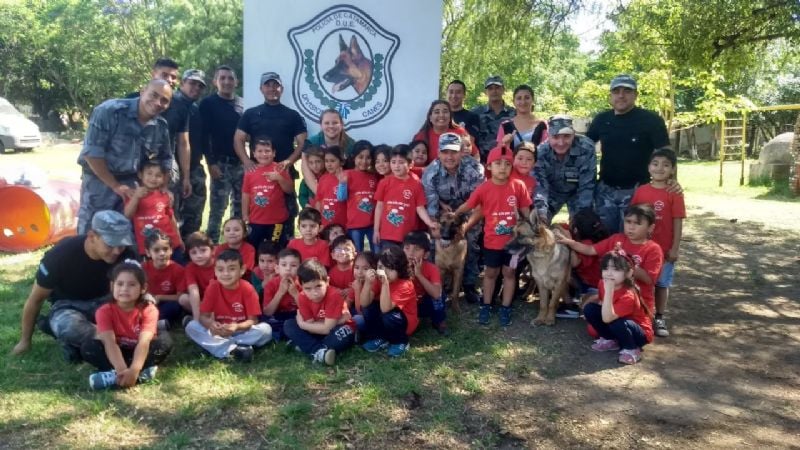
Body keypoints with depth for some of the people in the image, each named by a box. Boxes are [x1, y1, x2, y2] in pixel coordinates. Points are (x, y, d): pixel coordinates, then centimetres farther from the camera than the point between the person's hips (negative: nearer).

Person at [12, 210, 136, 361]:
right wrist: (25, 341, -1)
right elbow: (35, 299, -11)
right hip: (68, 306, -3)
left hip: (103, 302, 4)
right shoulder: (62, 254, -26)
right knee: (70, 327, -40)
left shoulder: (125, 255, -20)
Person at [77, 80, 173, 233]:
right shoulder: (109, 111, -17)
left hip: (131, 183, 5)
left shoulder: (161, 126, 0)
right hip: (100, 180, -4)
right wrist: (115, 186, -16)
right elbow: (92, 152, -18)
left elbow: (164, 159, 16)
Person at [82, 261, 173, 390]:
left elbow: (144, 342, -30)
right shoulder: (104, 311, -16)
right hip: (116, 354, 1)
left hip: (139, 353, -1)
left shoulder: (149, 310, -18)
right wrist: (122, 370, -45)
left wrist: (134, 370, -46)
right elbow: (109, 342, -29)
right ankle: (143, 372, -34)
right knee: (88, 347, -26)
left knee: (165, 339, -28)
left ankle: (115, 376, -32)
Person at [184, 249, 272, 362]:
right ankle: (233, 349, -34)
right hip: (219, 331, 2)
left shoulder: (247, 289, -15)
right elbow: (203, 316, -10)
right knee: (191, 327, -22)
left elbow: (253, 320, -17)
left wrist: (237, 327, -38)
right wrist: (210, 324, -34)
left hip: (241, 331, -2)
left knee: (265, 329, -29)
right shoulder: (213, 287, -9)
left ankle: (221, 346, -26)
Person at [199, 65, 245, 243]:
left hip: (240, 162, 4)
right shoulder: (208, 103, -1)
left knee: (240, 207, 10)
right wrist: (211, 163, -13)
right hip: (220, 163, -4)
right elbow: (204, 135, -6)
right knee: (217, 208, -4)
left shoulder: (242, 104, 11)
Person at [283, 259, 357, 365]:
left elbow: (327, 328, -28)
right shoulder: (303, 298, -16)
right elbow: (311, 325, -17)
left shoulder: (333, 296, -30)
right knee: (288, 325, -15)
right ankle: (319, 351, -30)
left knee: (344, 332, -39)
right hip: (317, 331, 5)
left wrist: (302, 324, -20)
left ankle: (307, 347, -22)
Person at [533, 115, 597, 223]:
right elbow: (539, 185, -31)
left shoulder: (586, 149, -32)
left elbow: (587, 186, -27)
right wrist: (541, 212, -47)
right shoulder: (541, 152, -27)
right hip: (552, 192, 1)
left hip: (577, 193, -1)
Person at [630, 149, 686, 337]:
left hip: (665, 248, -2)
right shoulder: (640, 191, 0)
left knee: (662, 283, 10)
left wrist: (675, 248, -9)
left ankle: (659, 318, 22)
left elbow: (677, 222, -7)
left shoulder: (674, 194, -8)